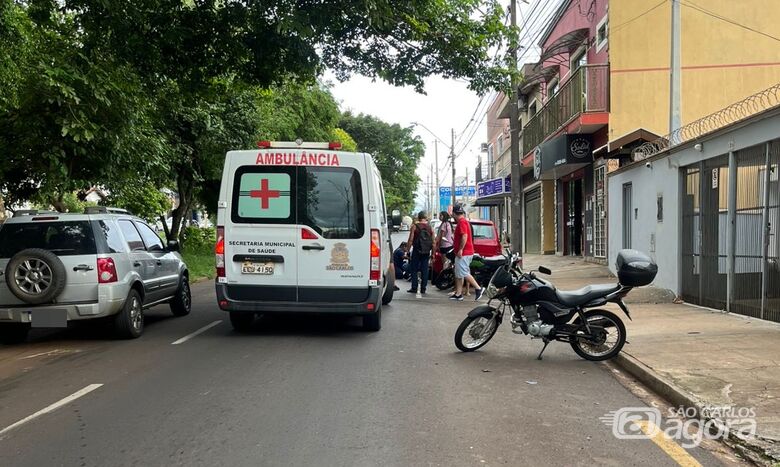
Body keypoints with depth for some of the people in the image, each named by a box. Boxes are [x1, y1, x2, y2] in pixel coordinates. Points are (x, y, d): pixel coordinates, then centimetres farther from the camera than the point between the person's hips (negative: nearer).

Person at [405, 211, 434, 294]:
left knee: (413, 270, 5)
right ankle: (423, 288, 8)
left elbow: (410, 240, -8)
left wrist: (407, 250, -1)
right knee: (424, 270, 7)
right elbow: (433, 242, 5)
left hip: (417, 251, -3)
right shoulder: (430, 227, 4)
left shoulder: (415, 226, -5)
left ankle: (414, 288, 1)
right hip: (426, 252, 3)